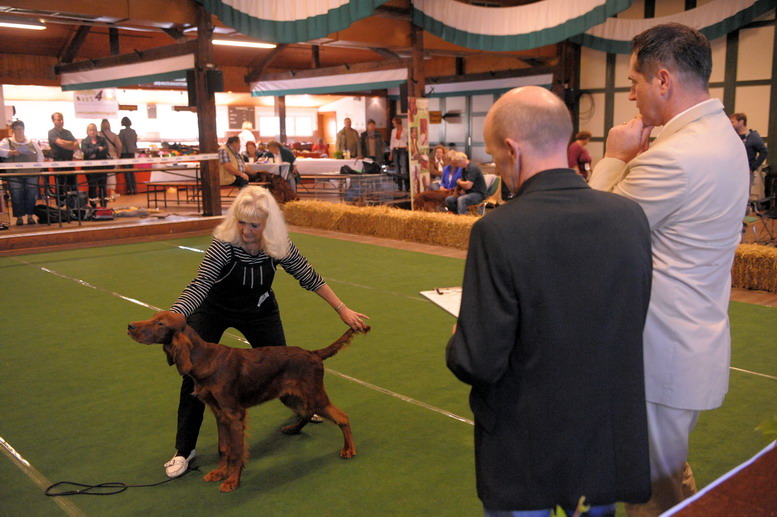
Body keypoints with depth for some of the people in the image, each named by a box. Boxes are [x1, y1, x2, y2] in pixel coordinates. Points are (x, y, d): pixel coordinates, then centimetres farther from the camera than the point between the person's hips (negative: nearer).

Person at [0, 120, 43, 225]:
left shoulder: (32, 143, 17)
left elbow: (40, 156, 16)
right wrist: (12, 152, -15)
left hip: (31, 174, 2)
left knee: (31, 194, -10)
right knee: (16, 194, -12)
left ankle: (30, 215, 4)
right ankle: (19, 217, 0)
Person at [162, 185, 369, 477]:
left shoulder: (279, 245, -24)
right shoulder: (224, 243, -33)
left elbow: (309, 278, -12)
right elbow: (199, 286, -38)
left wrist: (342, 310, -9)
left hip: (259, 311, 2)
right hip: (213, 310, -2)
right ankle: (184, 450, 3)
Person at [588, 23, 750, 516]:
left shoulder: (674, 156, -25)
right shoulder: (724, 137, 8)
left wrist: (616, 157, -8)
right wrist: (635, 160, 2)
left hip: (665, 358, -10)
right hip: (699, 342, 10)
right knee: (674, 475, 26)